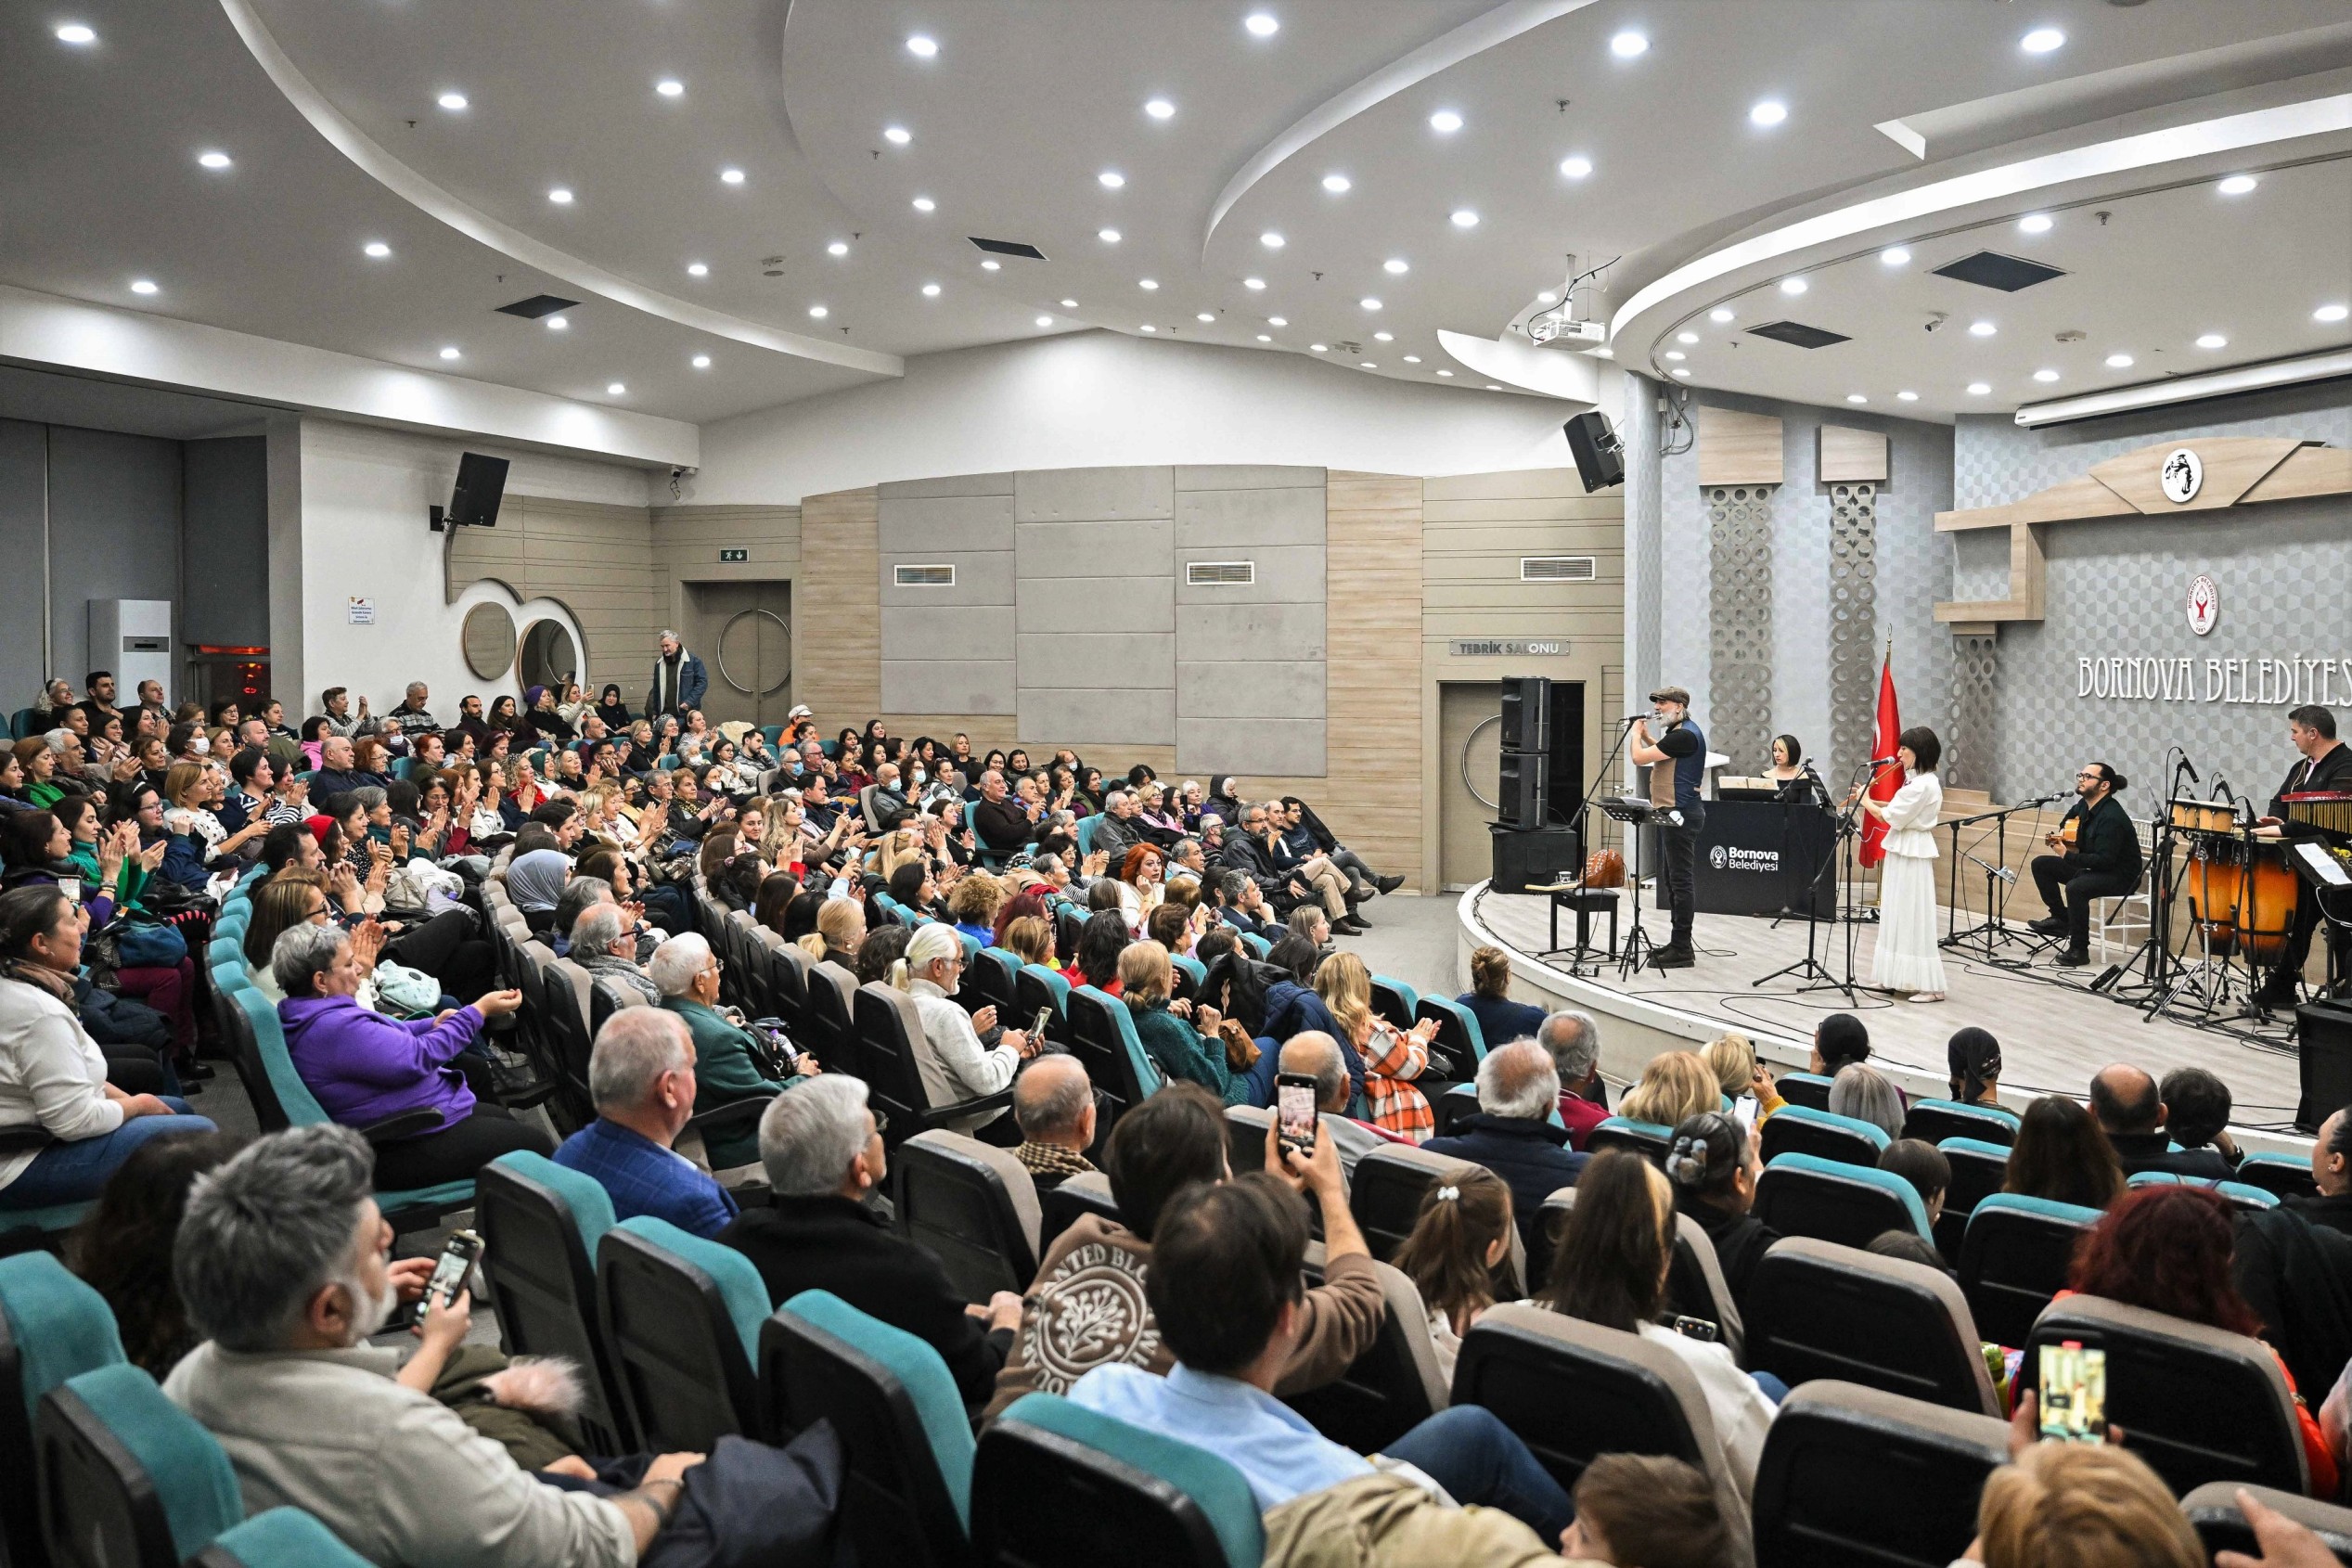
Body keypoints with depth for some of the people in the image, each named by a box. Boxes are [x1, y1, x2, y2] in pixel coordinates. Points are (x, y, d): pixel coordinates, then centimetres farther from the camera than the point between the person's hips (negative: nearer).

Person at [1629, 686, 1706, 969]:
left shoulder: (1685, 734, -18)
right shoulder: (1680, 732, 15)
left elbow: (1639, 757, -19)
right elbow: (1663, 752, 34)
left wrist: (1637, 732, -1)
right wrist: (1645, 735, 20)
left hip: (1680, 815, -11)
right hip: (1674, 814, 11)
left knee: (1679, 881, -7)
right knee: (1671, 879, 16)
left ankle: (1682, 950, -4)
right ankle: (1677, 943, 23)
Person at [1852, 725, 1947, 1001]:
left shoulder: (1923, 784, -20)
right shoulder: (1918, 780, 10)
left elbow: (1892, 818, -18)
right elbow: (1898, 807, 15)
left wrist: (1866, 802, -3)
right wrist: (1868, 799, 6)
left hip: (1912, 855, -10)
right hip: (1903, 852, 10)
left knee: (1913, 919, -6)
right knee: (1898, 917, 13)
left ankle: (1930, 986, -2)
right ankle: (1894, 977, 20)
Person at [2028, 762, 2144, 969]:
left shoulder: (2111, 817, -26)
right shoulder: (2084, 805, 2)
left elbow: (2104, 860, -31)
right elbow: (2070, 817, 29)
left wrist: (2067, 855, -29)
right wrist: (2062, 832, 10)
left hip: (2121, 876, -10)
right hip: (2093, 867, 10)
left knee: (2075, 887, -36)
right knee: (2041, 864, 5)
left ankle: (2079, 949, -23)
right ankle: (2061, 919, 9)